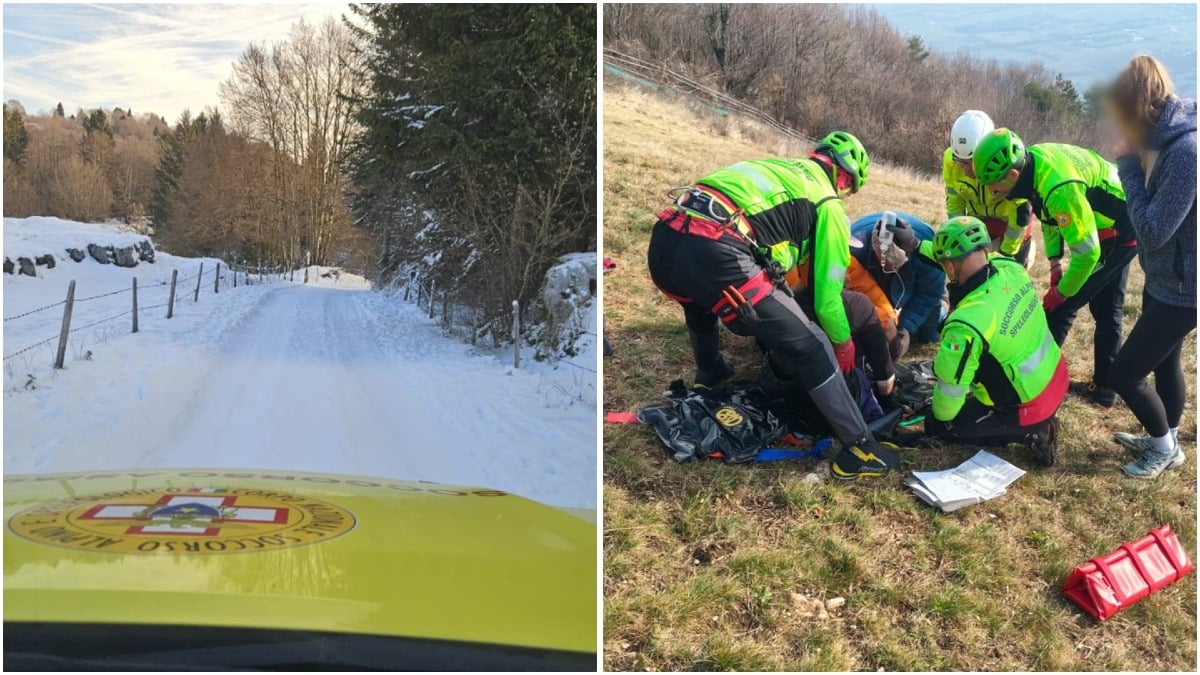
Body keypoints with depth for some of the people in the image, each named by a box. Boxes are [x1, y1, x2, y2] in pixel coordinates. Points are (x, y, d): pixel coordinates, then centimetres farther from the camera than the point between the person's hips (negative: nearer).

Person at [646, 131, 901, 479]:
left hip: (663, 241, 8)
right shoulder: (828, 203, 16)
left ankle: (709, 380, 60)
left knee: (701, 303, 43)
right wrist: (844, 345, 34)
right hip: (714, 254, -8)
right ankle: (858, 449, 9)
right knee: (811, 348, 4)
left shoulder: (776, 167, 36)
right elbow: (827, 289, 16)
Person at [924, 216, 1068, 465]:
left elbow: (951, 388, -21)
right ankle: (1040, 422, 18)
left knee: (937, 426, 9)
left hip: (1028, 409, -8)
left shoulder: (965, 324, -34)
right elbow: (979, 258, 13)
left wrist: (940, 416, 1)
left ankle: (1027, 432, 2)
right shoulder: (1011, 267, -12)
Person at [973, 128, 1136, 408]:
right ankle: (1105, 387, 29)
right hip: (1123, 228, 9)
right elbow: (1049, 212, 8)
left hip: (1117, 234, -9)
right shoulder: (1031, 158, -10)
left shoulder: (1060, 188, -38)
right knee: (1107, 309, 17)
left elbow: (1087, 252, -30)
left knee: (1060, 308, -4)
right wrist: (1055, 262, 6)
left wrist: (1061, 292, -15)